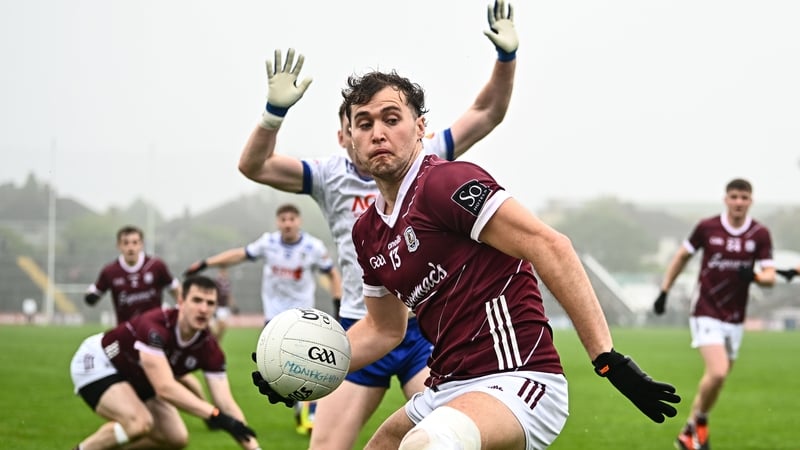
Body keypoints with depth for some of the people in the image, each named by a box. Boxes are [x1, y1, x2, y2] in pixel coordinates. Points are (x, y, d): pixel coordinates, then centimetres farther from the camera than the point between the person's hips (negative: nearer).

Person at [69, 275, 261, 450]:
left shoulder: (209, 349, -18)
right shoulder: (154, 325, -37)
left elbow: (226, 404, -19)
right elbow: (165, 388, -46)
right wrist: (215, 415, -51)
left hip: (138, 380, 8)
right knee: (140, 423, -31)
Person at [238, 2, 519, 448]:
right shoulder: (330, 175, 1)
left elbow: (487, 113, 2)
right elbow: (254, 166, -7)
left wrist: (506, 57, -13)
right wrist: (275, 112, -24)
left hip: (425, 328, -1)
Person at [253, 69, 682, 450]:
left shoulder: (445, 183, -12)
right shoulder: (367, 232, 15)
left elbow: (550, 247, -18)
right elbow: (385, 328, 27)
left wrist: (608, 359, -23)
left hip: (517, 382, -10)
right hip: (446, 390, 10)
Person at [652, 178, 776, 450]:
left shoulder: (760, 234, -2)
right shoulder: (707, 228, -5)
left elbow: (770, 276, -5)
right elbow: (682, 256, 10)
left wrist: (754, 276, -27)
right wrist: (664, 291, 10)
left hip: (735, 319, 3)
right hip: (706, 313, -3)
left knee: (716, 378, 9)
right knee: (718, 372, -21)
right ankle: (700, 422, 5)